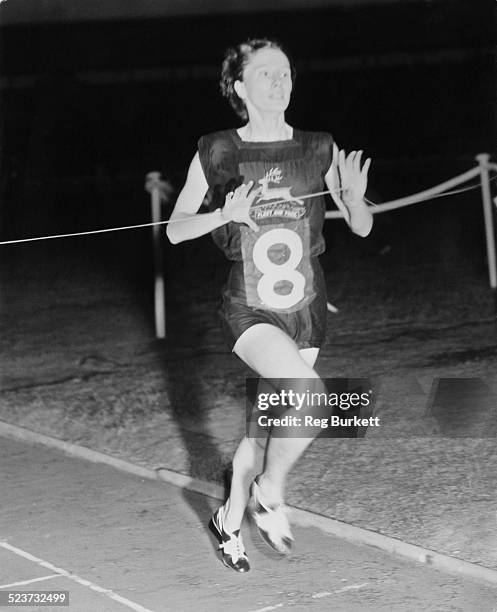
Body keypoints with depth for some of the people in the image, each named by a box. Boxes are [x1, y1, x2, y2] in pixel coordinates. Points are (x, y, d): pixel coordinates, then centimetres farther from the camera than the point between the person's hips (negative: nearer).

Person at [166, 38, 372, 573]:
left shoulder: (319, 150, -1)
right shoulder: (216, 153, -6)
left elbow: (362, 228, 3)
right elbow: (174, 229, 0)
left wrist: (355, 200, -19)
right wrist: (226, 214, -19)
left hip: (306, 312, 4)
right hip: (250, 311, -4)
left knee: (270, 423, 12)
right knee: (311, 395, -26)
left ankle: (230, 520, 36)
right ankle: (269, 495, 0)